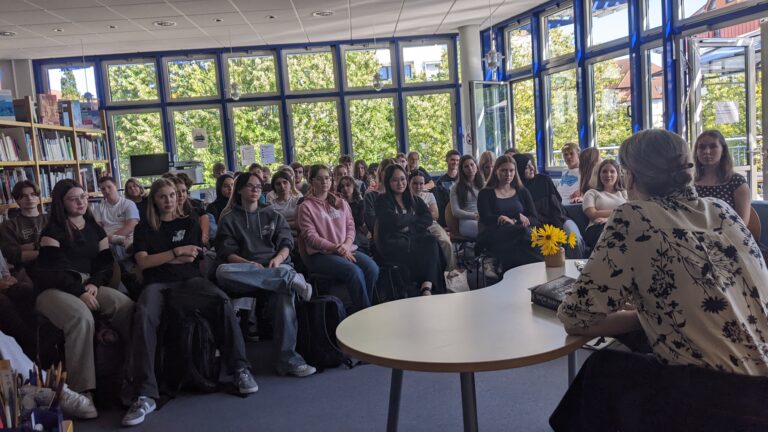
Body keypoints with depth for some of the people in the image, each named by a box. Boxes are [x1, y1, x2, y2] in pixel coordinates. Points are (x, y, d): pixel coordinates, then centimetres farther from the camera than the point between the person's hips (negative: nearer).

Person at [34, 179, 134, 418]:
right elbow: (52, 268, -9)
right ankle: (79, 392, -32)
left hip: (89, 285, 5)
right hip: (54, 290, -4)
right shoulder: (53, 231, 3)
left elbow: (106, 262, 13)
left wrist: (94, 284, -8)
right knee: (82, 319, -38)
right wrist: (80, 292, -19)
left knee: (127, 306, -26)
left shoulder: (95, 228, 18)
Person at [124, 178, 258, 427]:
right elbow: (143, 263, 3)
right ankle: (145, 395, -38)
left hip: (189, 278, 1)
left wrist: (158, 259, 6)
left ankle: (240, 370, -27)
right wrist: (177, 252, 0)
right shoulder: (144, 228, 18)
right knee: (144, 317, -37)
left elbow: (191, 258, 7)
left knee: (223, 301, -32)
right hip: (157, 283, -1)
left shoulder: (189, 223, 20)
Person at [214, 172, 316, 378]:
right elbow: (227, 253, 6)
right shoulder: (229, 219, 19)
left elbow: (287, 243, 13)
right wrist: (250, 264, -14)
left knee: (284, 292, -37)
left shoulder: (272, 215, 25)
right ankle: (292, 279, -39)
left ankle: (287, 359, -37)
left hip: (276, 266, 0)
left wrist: (278, 258, -11)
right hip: (246, 270, 0)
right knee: (222, 271, -37)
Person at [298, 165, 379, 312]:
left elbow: (351, 227, 13)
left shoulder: (341, 203, 20)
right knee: (354, 271, -32)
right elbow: (311, 236, -5)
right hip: (321, 254, -5)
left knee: (373, 269, -25)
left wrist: (346, 245, -9)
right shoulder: (306, 207, 4)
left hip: (347, 249, 5)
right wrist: (336, 248, -16)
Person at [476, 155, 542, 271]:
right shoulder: (485, 193, 16)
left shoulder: (522, 192, 24)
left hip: (520, 234, 3)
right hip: (495, 238, -2)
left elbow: (535, 219, 12)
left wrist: (512, 221, -11)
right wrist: (518, 218, -13)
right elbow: (486, 219, -1)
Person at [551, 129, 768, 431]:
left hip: (711, 405, -6)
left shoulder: (632, 218, -10)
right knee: (628, 366, 26)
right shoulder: (722, 212, 8)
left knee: (603, 370, 19)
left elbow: (576, 318, -8)